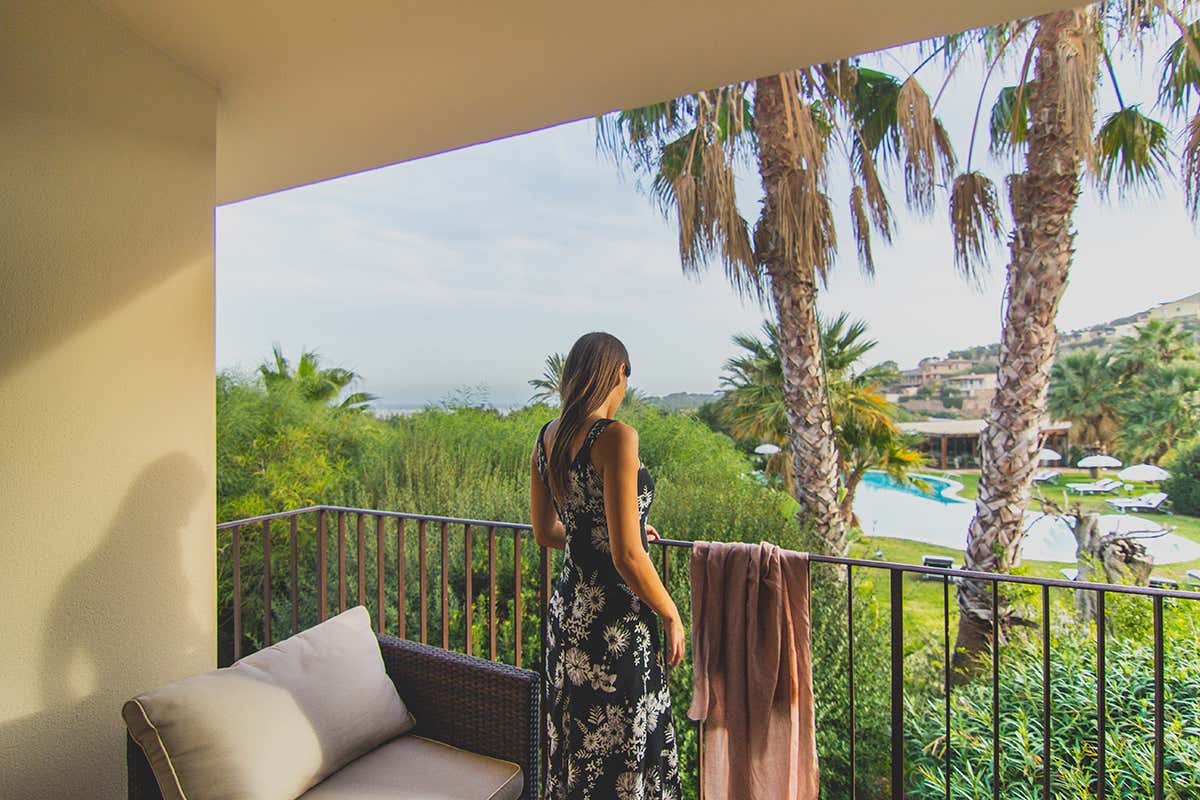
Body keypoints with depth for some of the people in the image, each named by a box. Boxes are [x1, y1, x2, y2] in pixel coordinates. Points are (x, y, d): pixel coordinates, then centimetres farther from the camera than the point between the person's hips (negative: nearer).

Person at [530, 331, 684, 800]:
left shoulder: (547, 437, 2)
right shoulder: (616, 437, -21)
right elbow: (627, 557, -22)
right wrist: (671, 615, -6)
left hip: (566, 608, 8)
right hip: (615, 623, -7)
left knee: (577, 744, 25)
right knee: (622, 754, 13)